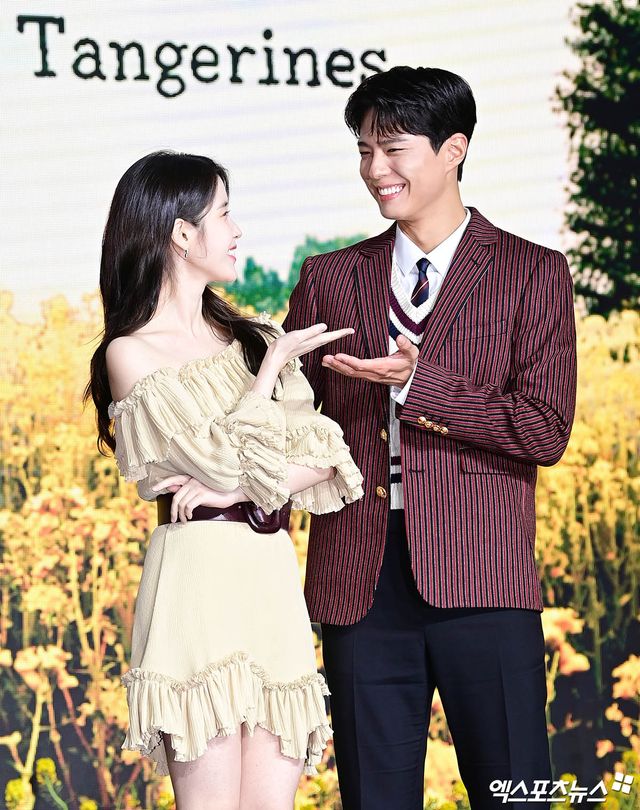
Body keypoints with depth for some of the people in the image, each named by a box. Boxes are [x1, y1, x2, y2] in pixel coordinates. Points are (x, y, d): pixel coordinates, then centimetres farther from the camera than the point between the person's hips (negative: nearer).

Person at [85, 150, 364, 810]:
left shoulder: (252, 335, 17)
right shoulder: (131, 354, 0)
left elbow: (328, 454, 7)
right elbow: (222, 458, -10)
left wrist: (240, 488, -8)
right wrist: (274, 365, -2)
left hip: (273, 576, 5)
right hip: (199, 576, -5)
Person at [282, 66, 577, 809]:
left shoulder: (533, 274, 5)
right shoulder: (330, 279, 14)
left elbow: (546, 430, -4)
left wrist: (418, 385, -12)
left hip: (480, 583, -3)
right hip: (360, 582, 3)